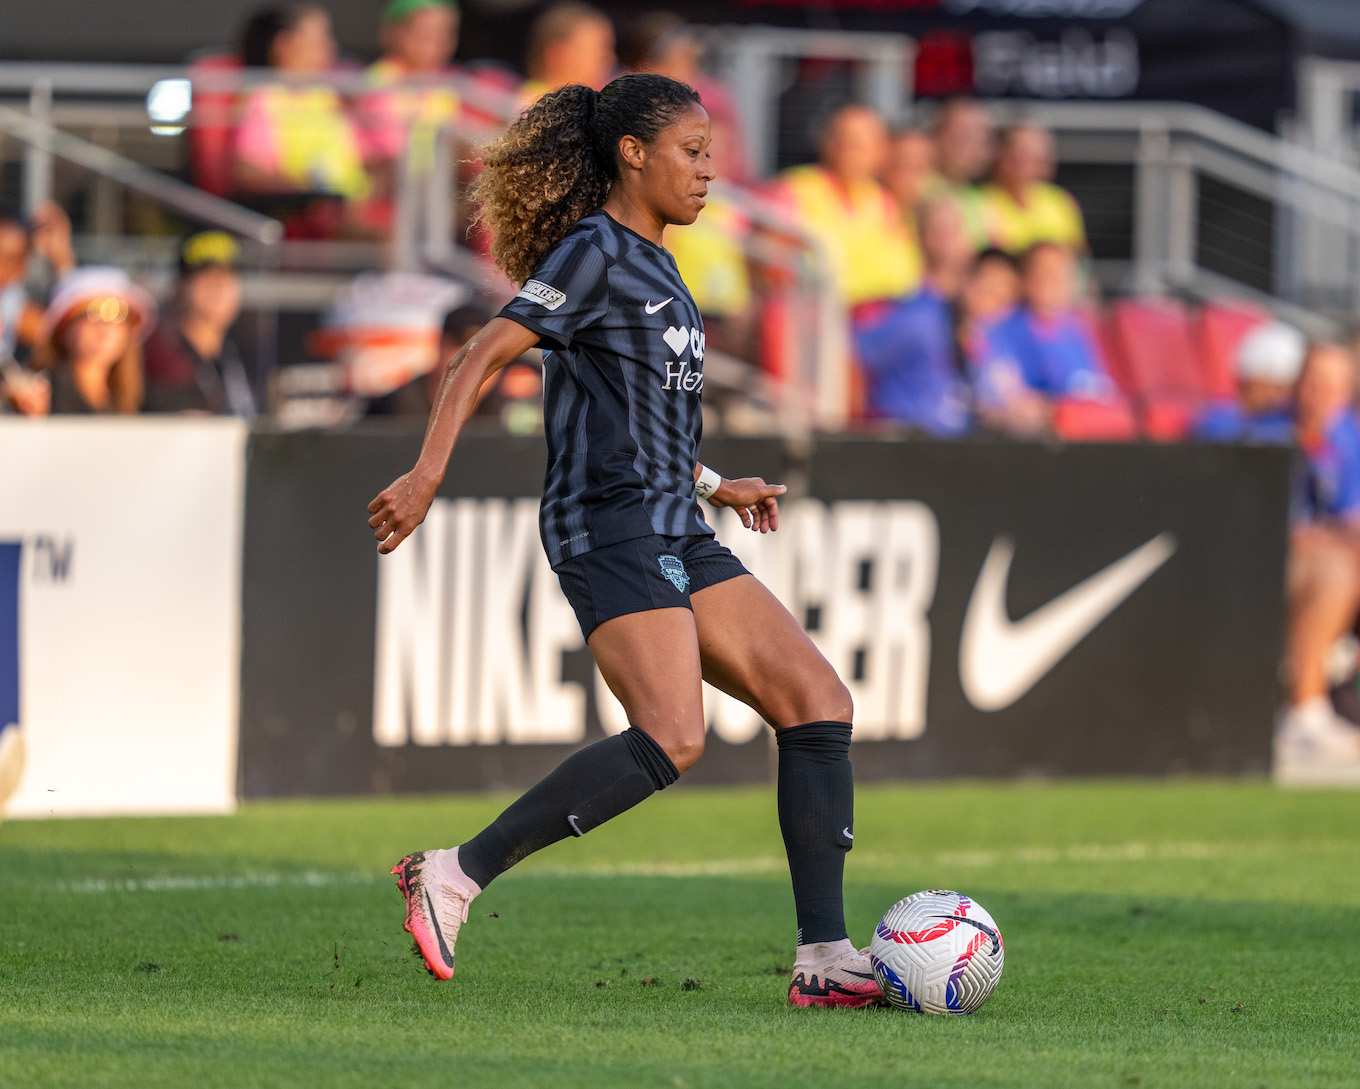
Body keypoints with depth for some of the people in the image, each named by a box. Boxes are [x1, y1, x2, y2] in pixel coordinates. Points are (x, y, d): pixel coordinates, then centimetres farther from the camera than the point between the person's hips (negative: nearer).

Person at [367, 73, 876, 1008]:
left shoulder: (652, 267, 21)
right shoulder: (593, 253, -6)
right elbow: (479, 360, -14)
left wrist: (718, 487, 30)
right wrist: (427, 476, -24)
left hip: (677, 540, 10)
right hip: (611, 526, -10)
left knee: (819, 701, 1)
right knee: (673, 737, -25)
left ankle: (824, 958, -2)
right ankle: (457, 876, -20)